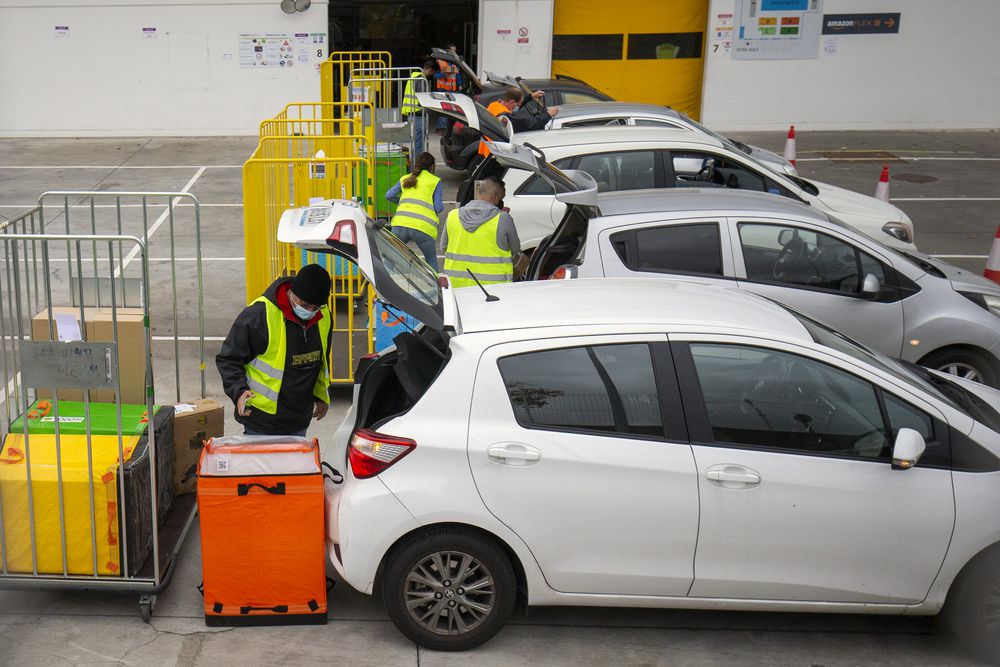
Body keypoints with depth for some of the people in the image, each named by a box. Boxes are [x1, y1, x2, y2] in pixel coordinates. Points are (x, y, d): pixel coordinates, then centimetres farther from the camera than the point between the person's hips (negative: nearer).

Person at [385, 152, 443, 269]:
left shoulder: (405, 179, 21)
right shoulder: (435, 181, 11)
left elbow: (389, 195, 13)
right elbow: (438, 208, 4)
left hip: (400, 224, 2)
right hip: (423, 227, -2)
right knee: (431, 261, 17)